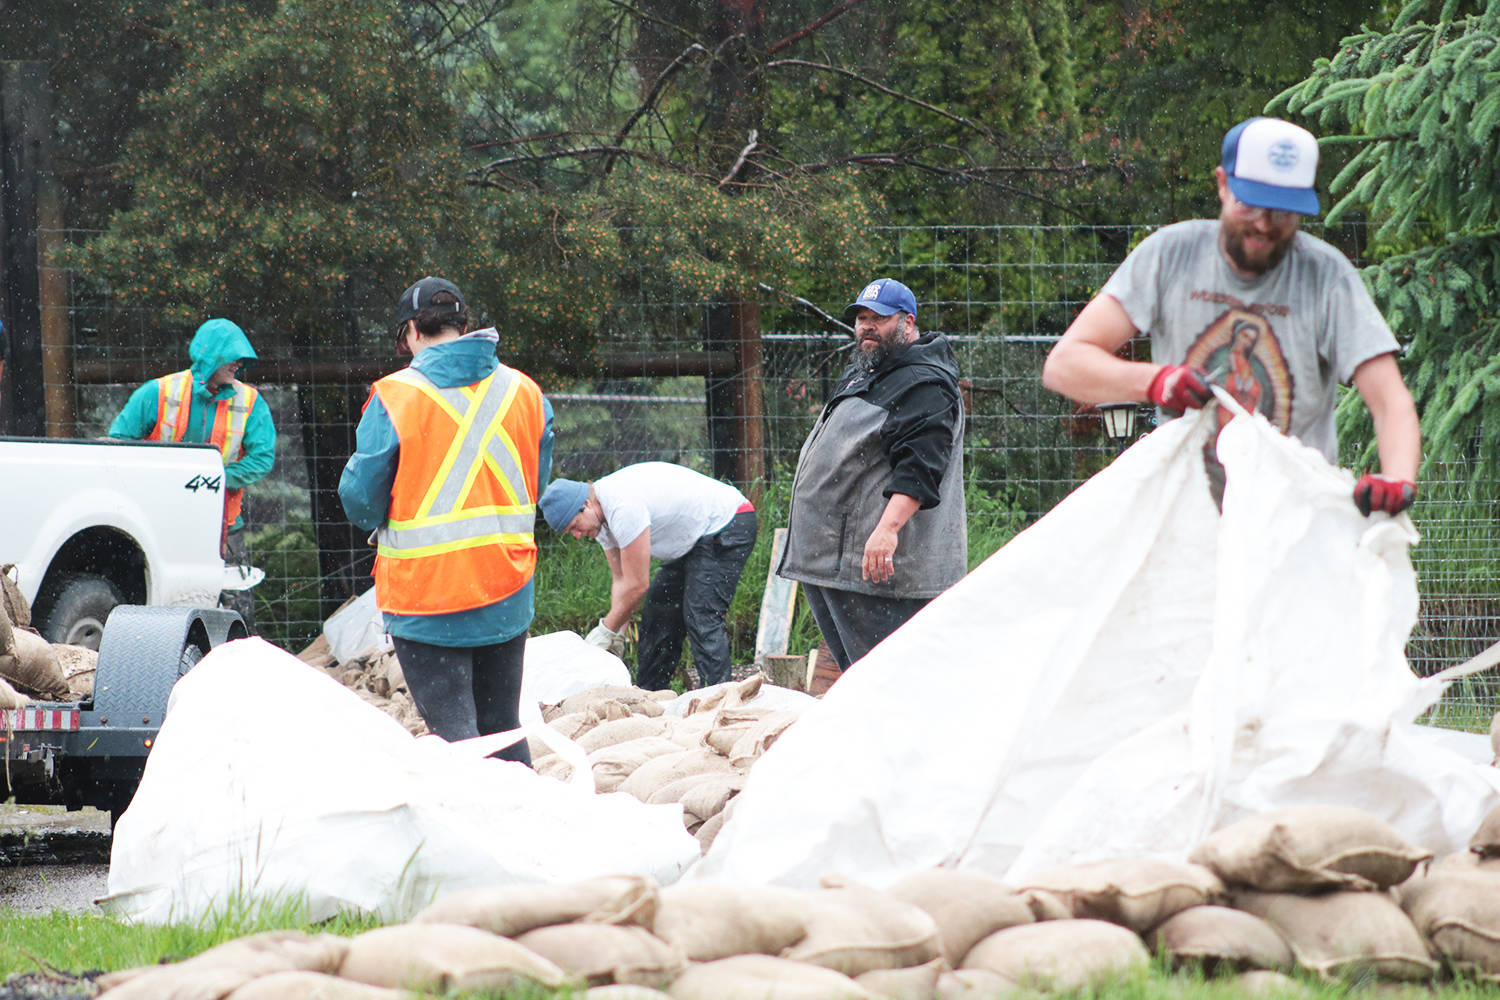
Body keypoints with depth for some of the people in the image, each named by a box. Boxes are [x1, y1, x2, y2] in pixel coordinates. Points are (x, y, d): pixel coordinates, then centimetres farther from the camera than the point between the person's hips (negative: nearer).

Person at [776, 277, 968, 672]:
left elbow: (919, 468, -22)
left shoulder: (925, 384, -10)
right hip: (832, 564, 11)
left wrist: (888, 528, -32)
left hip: (876, 564, -11)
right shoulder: (860, 373, 24)